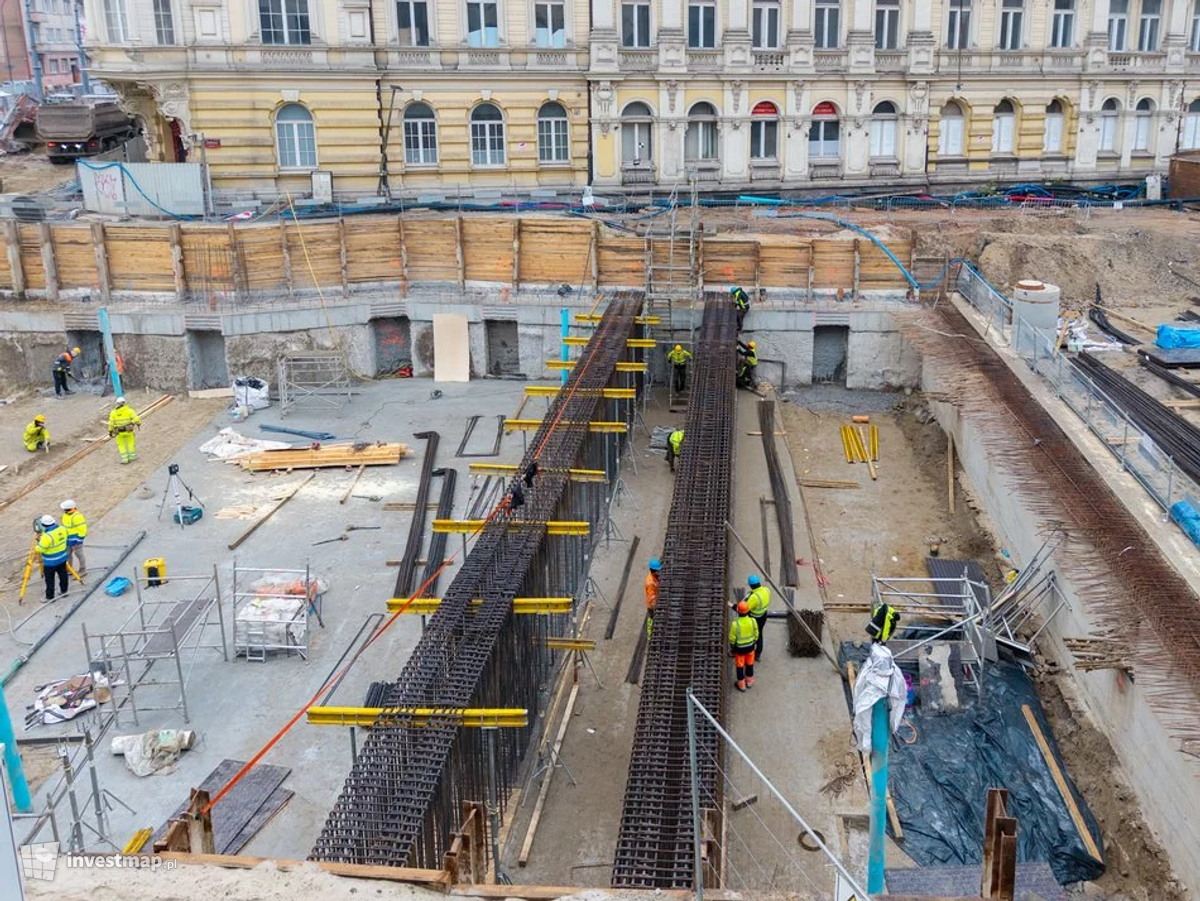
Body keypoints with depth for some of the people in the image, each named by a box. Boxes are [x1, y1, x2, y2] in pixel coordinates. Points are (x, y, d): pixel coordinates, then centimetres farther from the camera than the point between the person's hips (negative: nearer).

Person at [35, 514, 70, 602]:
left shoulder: (47, 536, -29)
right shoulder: (62, 529, -7)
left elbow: (40, 549, -21)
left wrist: (39, 541, -3)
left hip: (51, 562, -7)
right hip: (62, 557, 7)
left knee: (49, 579, 5)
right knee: (62, 574, 20)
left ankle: (50, 597, 14)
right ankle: (64, 591, 34)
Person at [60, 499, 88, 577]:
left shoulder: (77, 516, -25)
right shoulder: (65, 514, 4)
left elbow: (82, 528, -22)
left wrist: (80, 538, -19)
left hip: (75, 539, -9)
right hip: (68, 538, 9)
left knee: (78, 554, 1)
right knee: (68, 554, 18)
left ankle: (83, 570, 13)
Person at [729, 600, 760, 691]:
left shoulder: (735, 624, -31)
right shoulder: (752, 621, -23)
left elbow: (732, 638, -17)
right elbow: (756, 634, -7)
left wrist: (732, 648, 2)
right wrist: (754, 643, 13)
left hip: (739, 648, -3)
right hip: (750, 646, 3)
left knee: (740, 666, 18)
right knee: (749, 664, 25)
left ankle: (741, 685, 34)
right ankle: (749, 681, 45)